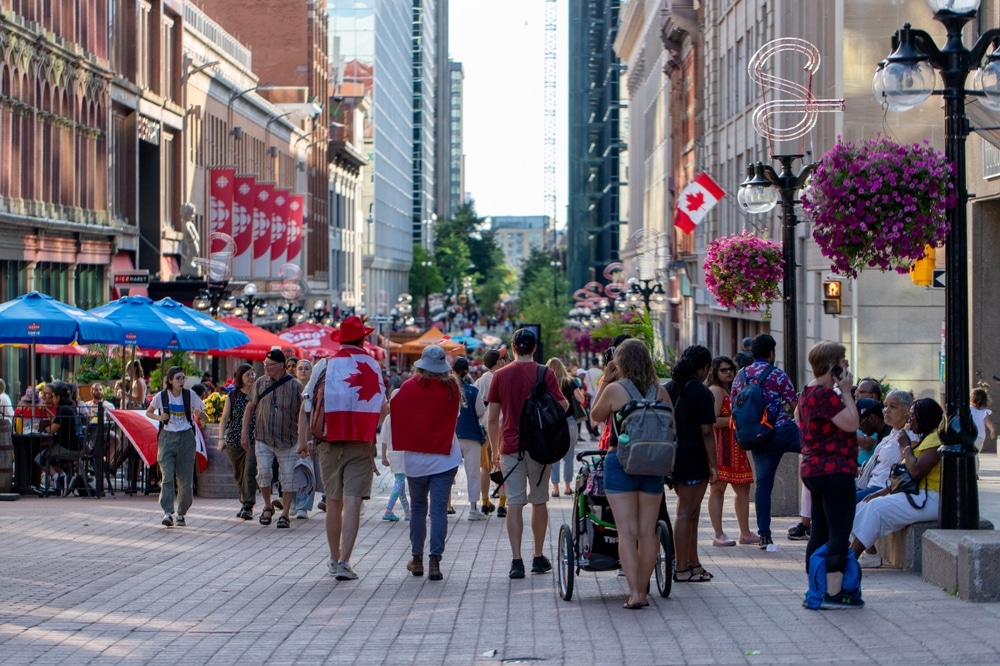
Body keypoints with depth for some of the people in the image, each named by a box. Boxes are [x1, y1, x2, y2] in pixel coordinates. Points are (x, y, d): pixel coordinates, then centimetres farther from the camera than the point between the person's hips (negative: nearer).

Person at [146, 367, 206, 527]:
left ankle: (181, 514, 15)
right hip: (167, 437, -1)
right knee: (167, 476, -13)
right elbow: (148, 412, 14)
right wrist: (159, 417, -6)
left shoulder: (190, 395, 1)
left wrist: (199, 414, -16)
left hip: (186, 437, 1)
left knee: (185, 479, 2)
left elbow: (204, 416, 7)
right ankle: (168, 513, -19)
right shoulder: (161, 396, 0)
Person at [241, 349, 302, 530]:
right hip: (263, 439, 2)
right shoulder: (260, 383, 4)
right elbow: (250, 407, 11)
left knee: (287, 478, -1)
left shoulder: (294, 386, -5)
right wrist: (244, 432, 6)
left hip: (287, 441, -2)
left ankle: (285, 515, 8)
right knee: (263, 473, -5)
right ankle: (268, 507, 18)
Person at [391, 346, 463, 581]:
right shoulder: (452, 388, -3)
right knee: (439, 509, -3)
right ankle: (435, 561, -11)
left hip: (415, 458, 0)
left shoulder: (409, 388, -6)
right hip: (445, 457, 0)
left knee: (417, 508, 13)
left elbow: (393, 409, 0)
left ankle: (417, 559, 20)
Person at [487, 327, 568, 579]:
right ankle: (539, 557, 19)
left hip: (510, 447, 0)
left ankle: (516, 561, -8)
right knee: (539, 501, 12)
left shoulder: (500, 376, 0)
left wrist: (495, 449, 12)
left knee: (514, 503, -1)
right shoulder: (545, 374, -5)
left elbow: (492, 418, 2)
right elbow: (562, 406, -6)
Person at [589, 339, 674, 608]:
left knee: (627, 532, -2)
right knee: (647, 532, 8)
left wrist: (604, 381, 8)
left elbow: (595, 415, 6)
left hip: (620, 462, -3)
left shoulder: (614, 390, -9)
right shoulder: (661, 392, 1)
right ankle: (642, 591, 13)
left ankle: (634, 593, -9)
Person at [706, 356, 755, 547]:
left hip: (735, 445, 10)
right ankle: (719, 535, -9)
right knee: (718, 489, -8)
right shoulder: (716, 390, -8)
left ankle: (745, 533, 18)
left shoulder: (732, 390, 22)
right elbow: (713, 421, -18)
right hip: (719, 444, -10)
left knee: (743, 488, 11)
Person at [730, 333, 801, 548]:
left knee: (763, 483, 7)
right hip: (782, 431, -5)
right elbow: (796, 406, -5)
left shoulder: (741, 376, 10)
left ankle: (764, 534, 5)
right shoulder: (777, 375, -6)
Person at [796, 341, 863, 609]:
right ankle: (834, 592, -11)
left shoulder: (809, 392, 14)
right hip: (835, 470, -11)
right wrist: (846, 392, -13)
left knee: (819, 533, 13)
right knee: (840, 532, -9)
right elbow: (851, 423, -21)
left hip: (814, 470, 11)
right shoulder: (825, 394, -17)